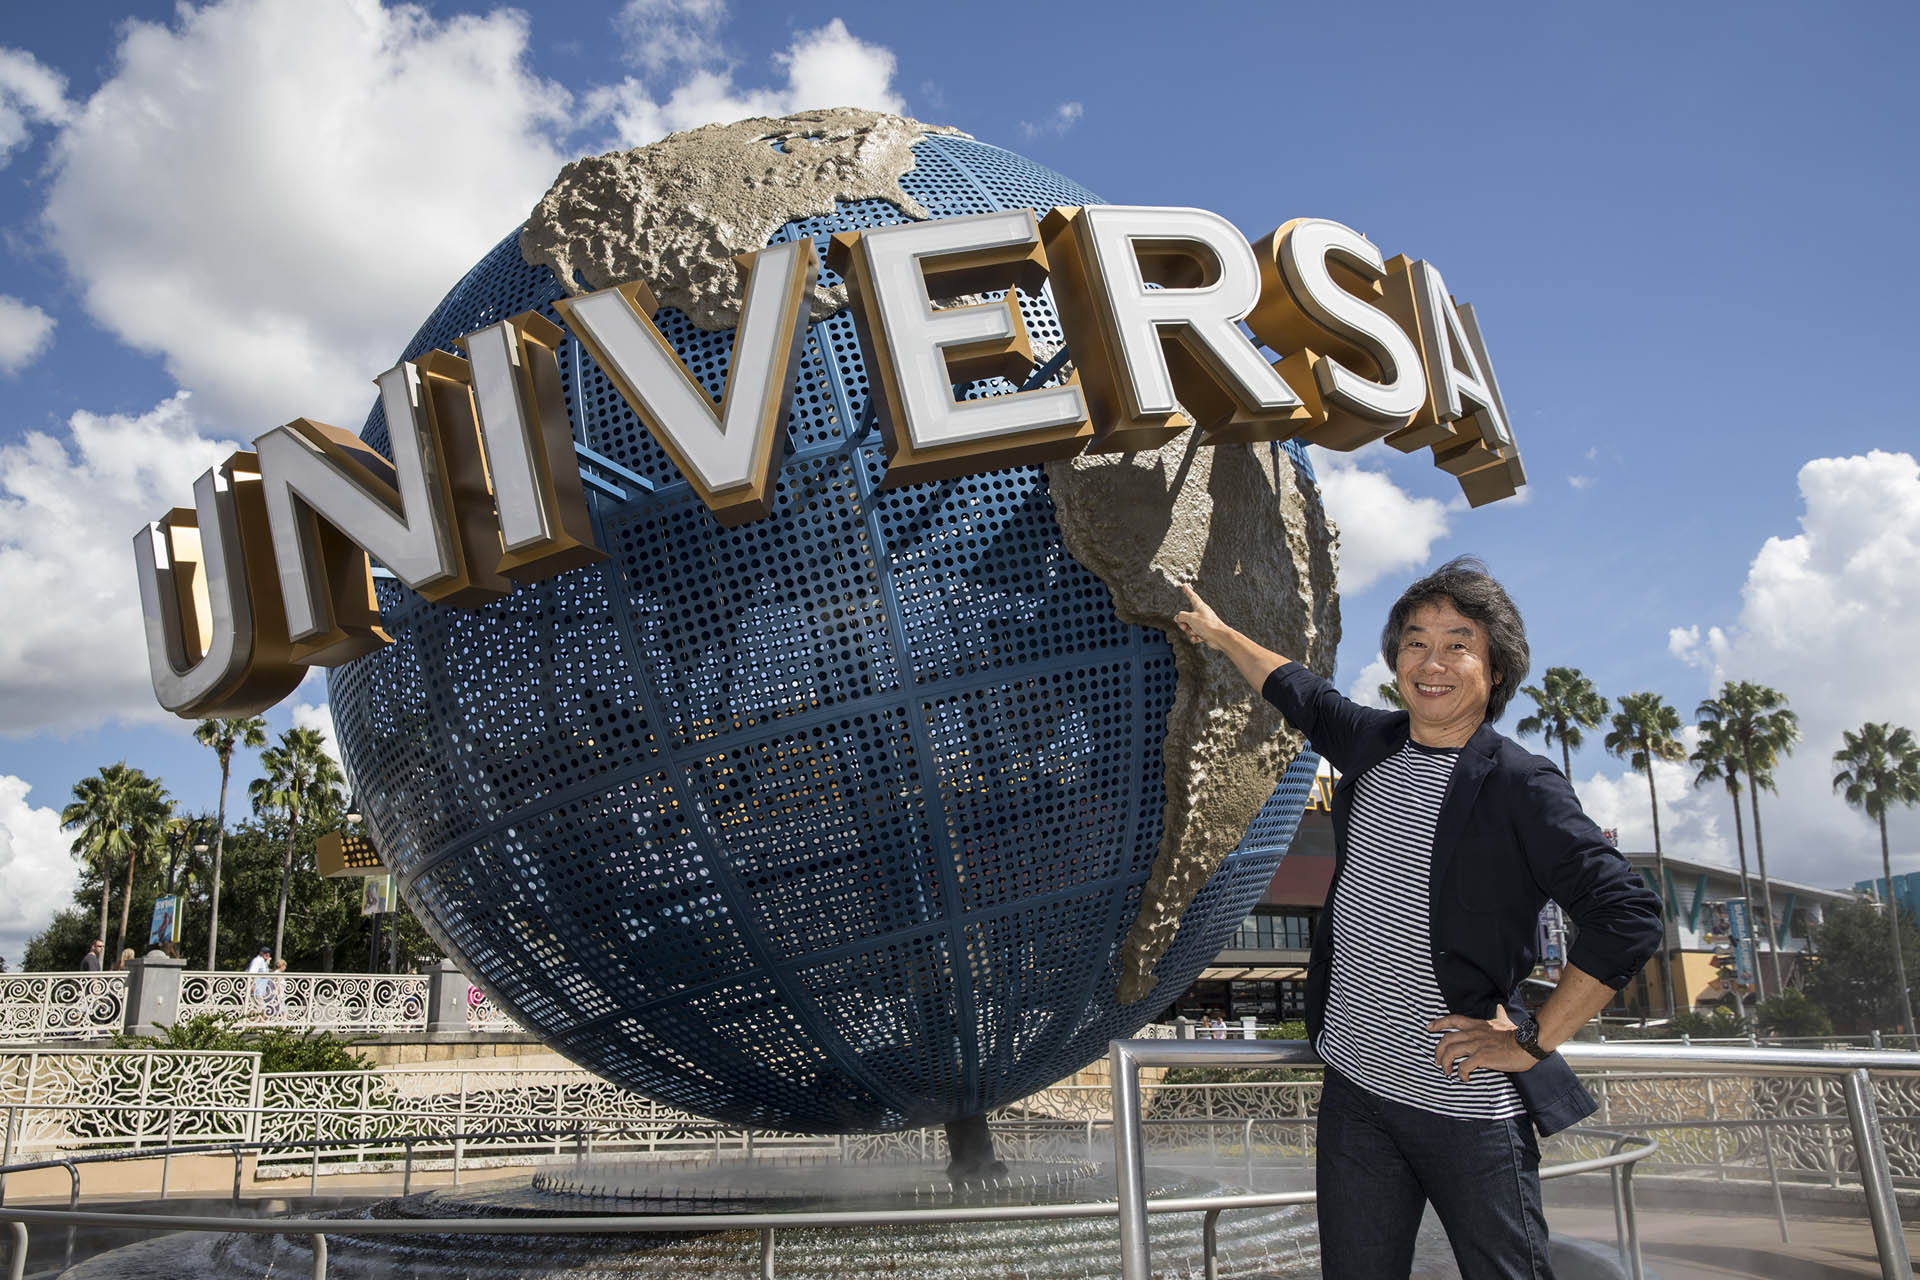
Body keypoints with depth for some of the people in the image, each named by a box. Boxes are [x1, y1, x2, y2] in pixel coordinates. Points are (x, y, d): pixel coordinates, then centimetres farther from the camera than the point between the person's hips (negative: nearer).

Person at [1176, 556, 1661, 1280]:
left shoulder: (1520, 787, -12)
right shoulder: (1373, 745, 5)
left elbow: (1628, 920, -15)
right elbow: (1300, 693, 25)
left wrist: (1531, 1043, -12)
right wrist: (1218, 633, 38)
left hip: (1470, 1108, -5)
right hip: (1355, 1090, 5)